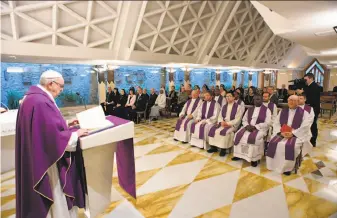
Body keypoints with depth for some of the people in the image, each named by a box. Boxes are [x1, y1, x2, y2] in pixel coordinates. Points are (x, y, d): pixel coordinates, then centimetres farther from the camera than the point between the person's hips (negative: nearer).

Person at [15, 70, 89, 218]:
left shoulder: (36, 97, 7)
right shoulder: (41, 102, -27)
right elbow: (54, 137, -29)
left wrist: (65, 125, 9)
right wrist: (76, 134, -15)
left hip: (41, 156, 11)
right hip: (46, 160, -11)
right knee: (54, 195, 8)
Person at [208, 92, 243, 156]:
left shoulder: (238, 107, -3)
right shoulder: (224, 106, 16)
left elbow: (237, 119, -10)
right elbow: (220, 116, 13)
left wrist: (228, 123, -18)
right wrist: (221, 122, -9)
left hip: (232, 125, -6)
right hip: (223, 123, 6)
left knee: (223, 132, -33)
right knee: (212, 129, -16)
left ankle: (223, 149, -19)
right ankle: (214, 147, -7)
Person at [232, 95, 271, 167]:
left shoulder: (266, 110, -1)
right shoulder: (250, 109, 15)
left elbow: (267, 123, -10)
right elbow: (244, 120, 14)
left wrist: (255, 127, -18)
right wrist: (247, 125, -10)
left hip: (260, 128, -5)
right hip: (248, 127, 5)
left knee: (254, 138, -34)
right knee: (238, 135, -18)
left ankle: (254, 159, -20)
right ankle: (238, 155, -6)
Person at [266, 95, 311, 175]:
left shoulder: (304, 113, 3)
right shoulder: (282, 111, 15)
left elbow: (305, 127, -8)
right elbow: (276, 123, 10)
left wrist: (292, 133, -18)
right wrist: (280, 132, -10)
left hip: (297, 135, -3)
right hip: (282, 134, 4)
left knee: (290, 146, -33)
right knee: (273, 143, -24)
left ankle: (287, 168, -14)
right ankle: (274, 165, -8)